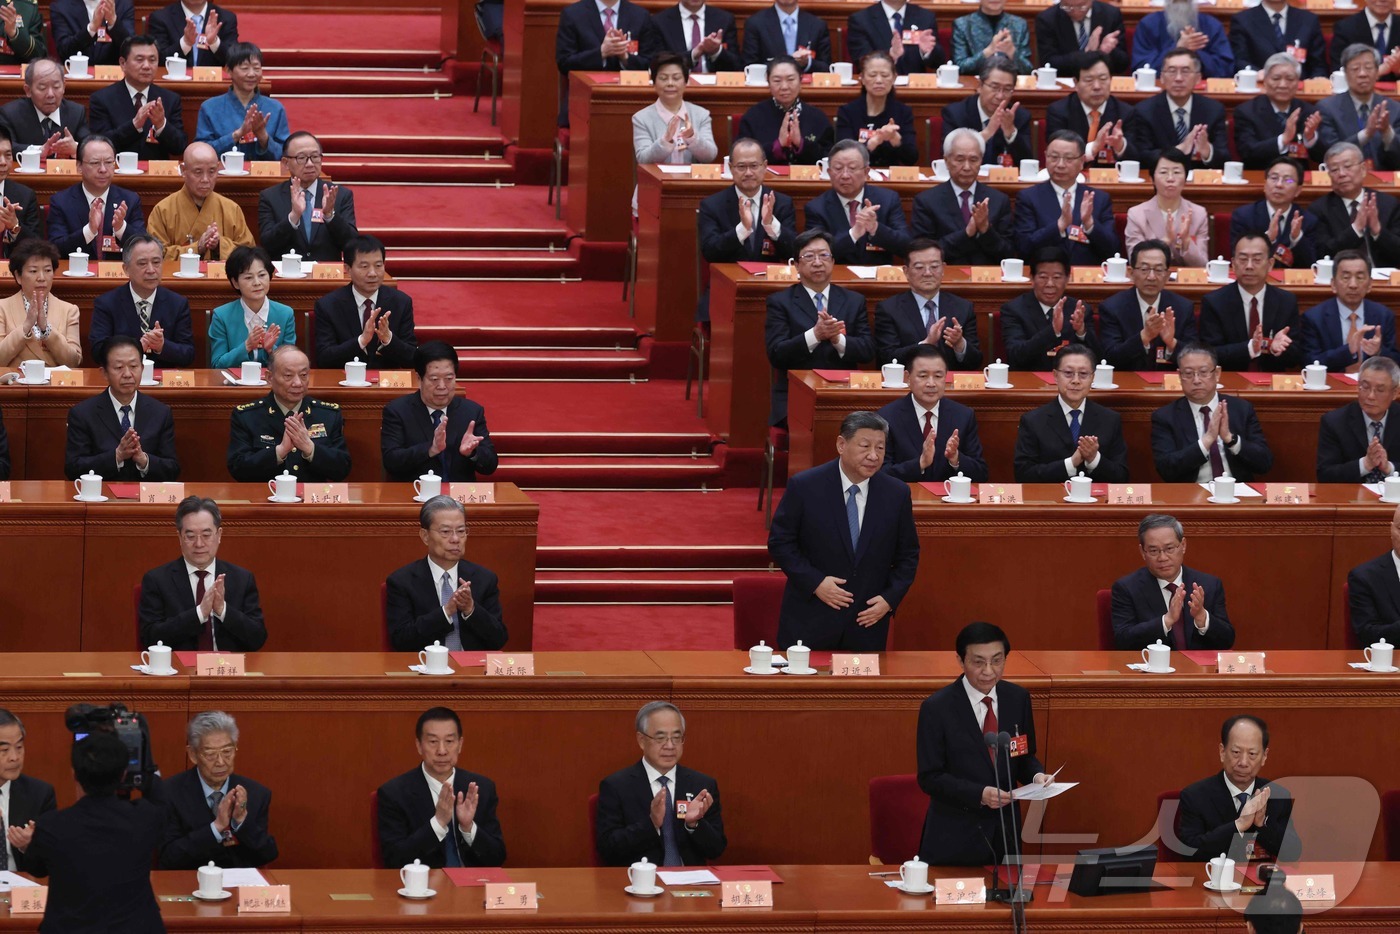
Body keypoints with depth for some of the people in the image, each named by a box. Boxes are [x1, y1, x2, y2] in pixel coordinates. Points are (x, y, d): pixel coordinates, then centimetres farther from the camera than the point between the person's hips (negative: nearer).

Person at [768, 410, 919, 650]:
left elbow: (908, 556, 8)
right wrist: (815, 582, -14)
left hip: (868, 623, 2)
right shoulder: (804, 486, -8)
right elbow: (779, 542, -4)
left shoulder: (897, 494, 0)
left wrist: (890, 598, -5)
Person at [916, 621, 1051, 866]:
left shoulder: (1018, 698, 2)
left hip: (1005, 835, 4)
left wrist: (1036, 775, -10)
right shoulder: (936, 708, -11)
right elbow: (930, 777, -12)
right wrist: (980, 794, -24)